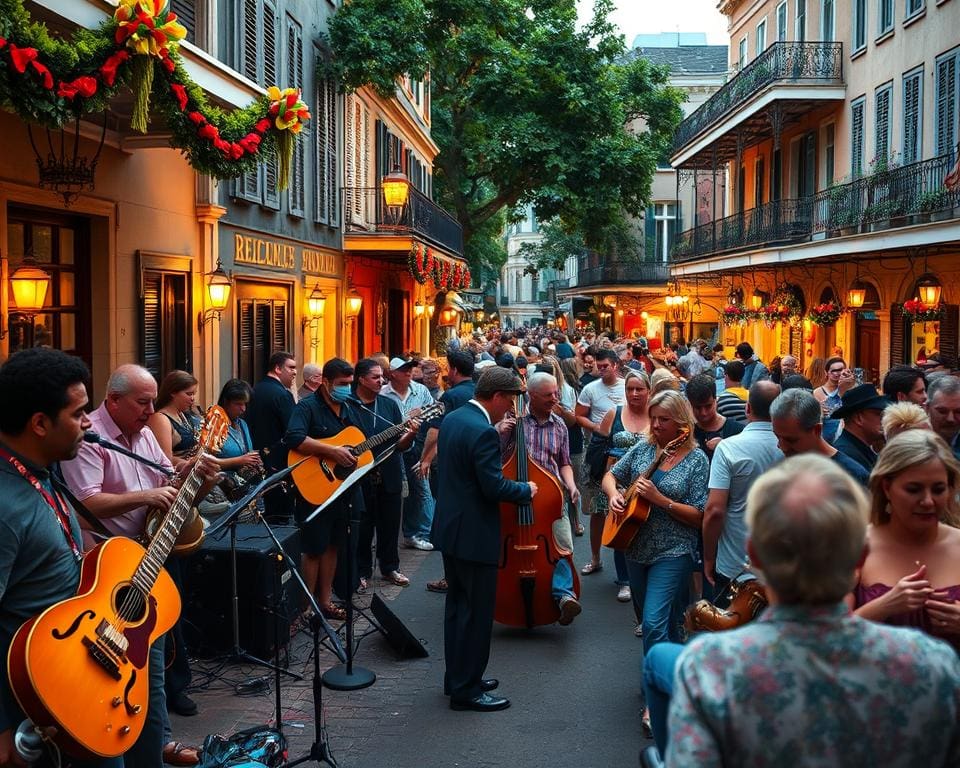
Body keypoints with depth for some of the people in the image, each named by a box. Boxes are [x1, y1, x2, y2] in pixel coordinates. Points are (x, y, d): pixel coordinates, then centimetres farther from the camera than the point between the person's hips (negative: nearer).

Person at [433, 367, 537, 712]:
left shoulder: (452, 418, 6)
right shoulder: (484, 432, -23)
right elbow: (494, 487, -24)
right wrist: (526, 490, -6)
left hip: (450, 528, 10)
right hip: (474, 535, -10)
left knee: (457, 606, 19)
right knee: (476, 614, 1)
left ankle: (457, 678, 30)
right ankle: (467, 690, 10)